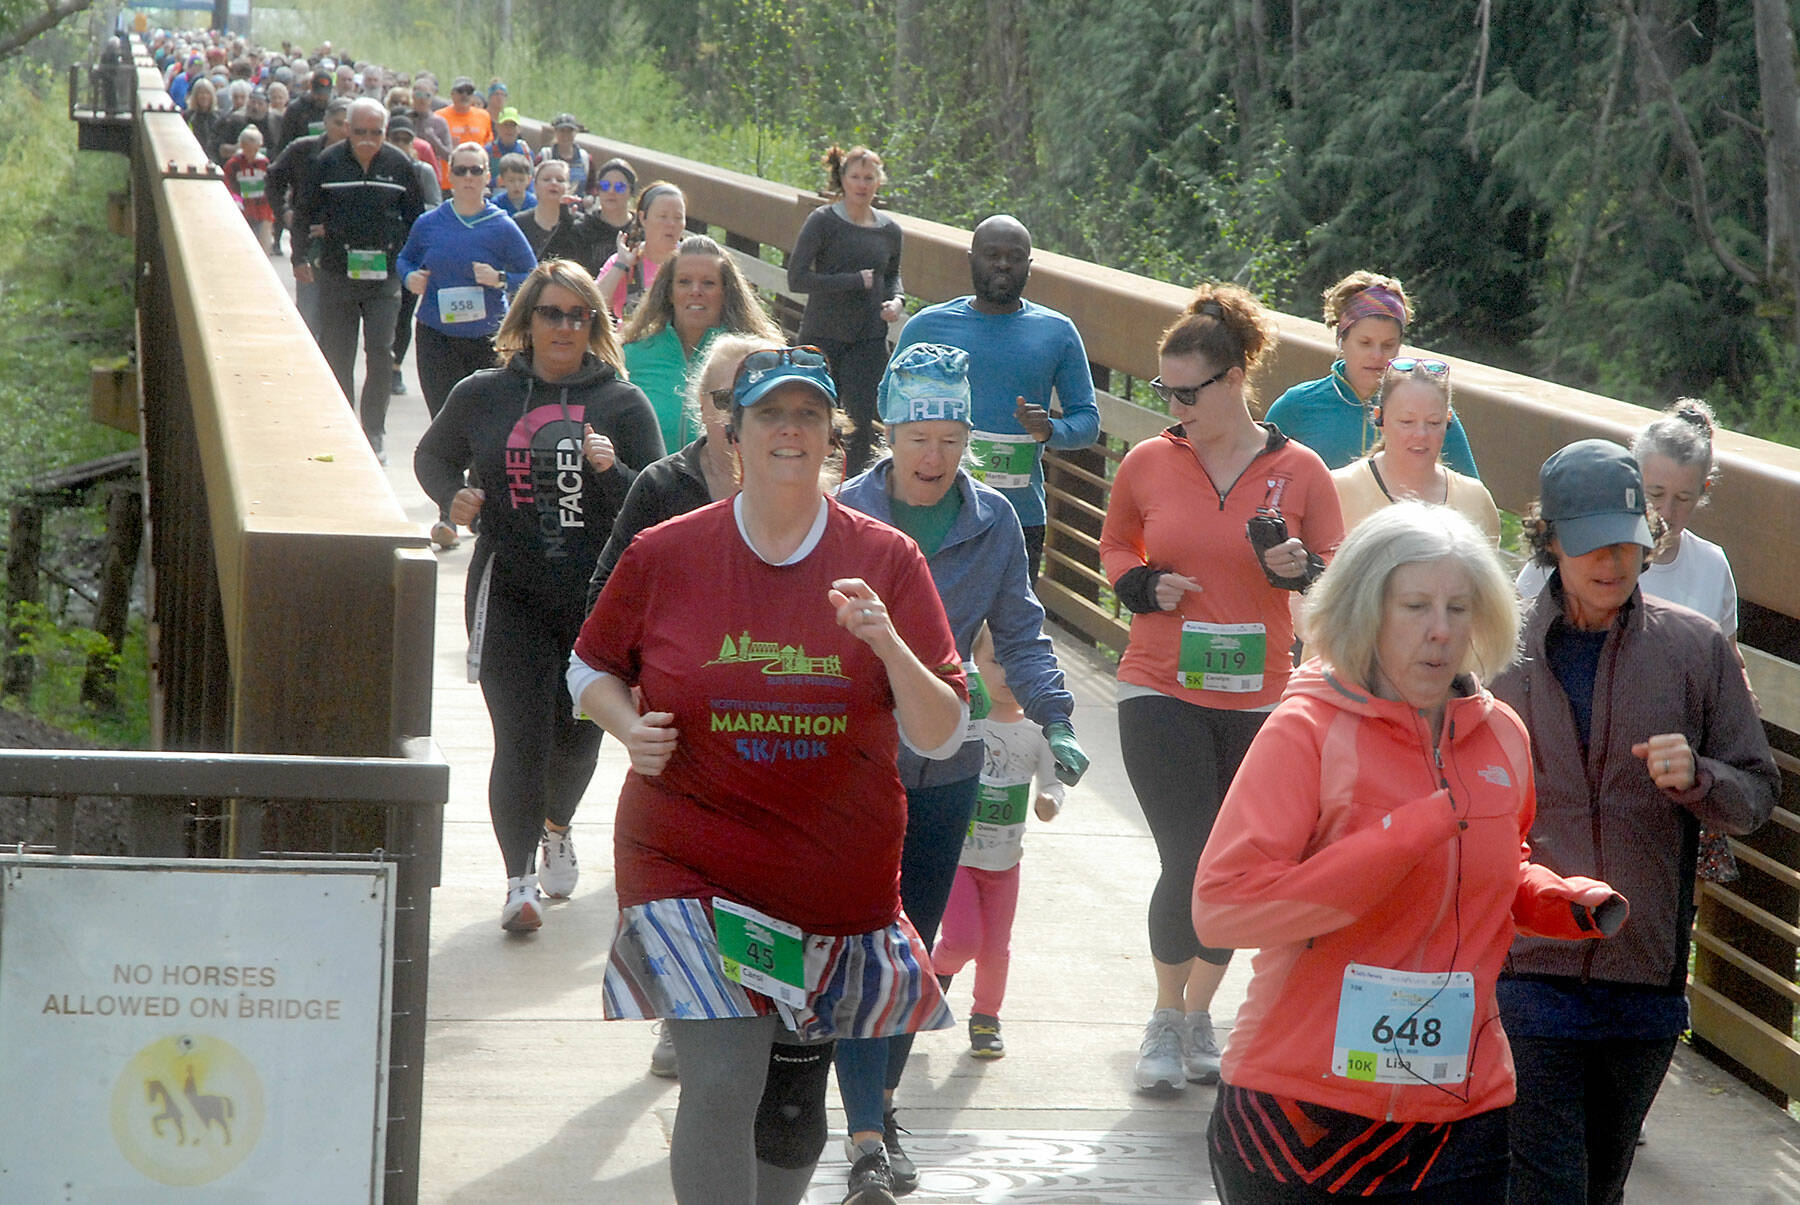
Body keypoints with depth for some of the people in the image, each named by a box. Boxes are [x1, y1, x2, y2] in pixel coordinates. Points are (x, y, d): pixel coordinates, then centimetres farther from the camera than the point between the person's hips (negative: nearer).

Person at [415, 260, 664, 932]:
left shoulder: (622, 403, 1)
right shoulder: (483, 395, 3)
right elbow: (433, 455, 20)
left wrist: (611, 470, -18)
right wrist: (452, 497, -1)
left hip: (599, 596, 1)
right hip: (510, 592, -1)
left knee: (578, 736, 13)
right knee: (521, 736, -11)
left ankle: (557, 828, 44)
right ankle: (520, 877, -1)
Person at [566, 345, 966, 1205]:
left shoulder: (886, 561, -1)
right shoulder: (664, 556, -2)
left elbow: (942, 736, -2)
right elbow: (591, 670, 14)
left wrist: (891, 646, -20)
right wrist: (630, 728, -7)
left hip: (838, 879, 2)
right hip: (690, 867, -2)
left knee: (794, 1111, 13)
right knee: (724, 1081, -19)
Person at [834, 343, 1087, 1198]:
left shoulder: (993, 522, 2)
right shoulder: (844, 514, -8)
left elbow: (1020, 636, 7)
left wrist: (1054, 721, -6)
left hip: (945, 765, 4)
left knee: (916, 942, 12)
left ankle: (882, 1098, 30)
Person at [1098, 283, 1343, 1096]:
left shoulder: (1299, 470, -3)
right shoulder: (1147, 463, 0)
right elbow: (1115, 545, 17)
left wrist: (1299, 569, -17)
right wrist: (1143, 586, -4)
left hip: (1261, 700, 1)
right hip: (1162, 695, -1)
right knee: (1189, 862, -9)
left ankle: (1198, 1016, 29)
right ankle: (1166, 1020, 10)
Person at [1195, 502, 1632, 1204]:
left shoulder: (1501, 736, 7)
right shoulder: (1308, 730, -11)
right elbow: (1218, 904, -21)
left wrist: (1566, 903, 3)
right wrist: (1408, 834, -24)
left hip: (1462, 1117, 5)